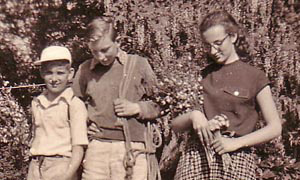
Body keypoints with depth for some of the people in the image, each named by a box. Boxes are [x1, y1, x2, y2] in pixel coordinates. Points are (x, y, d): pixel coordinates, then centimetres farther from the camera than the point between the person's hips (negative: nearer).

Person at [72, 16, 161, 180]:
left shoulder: (138, 64, 4)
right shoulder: (85, 70, 10)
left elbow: (159, 104, 11)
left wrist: (137, 108, -6)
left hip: (132, 149, -2)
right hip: (96, 149, 2)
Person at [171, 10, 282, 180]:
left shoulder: (254, 77, 3)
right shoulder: (201, 75, 11)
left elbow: (275, 127, 0)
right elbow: (176, 124, 10)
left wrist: (236, 143, -10)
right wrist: (193, 115, -11)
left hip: (235, 160, -2)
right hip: (196, 158, 3)